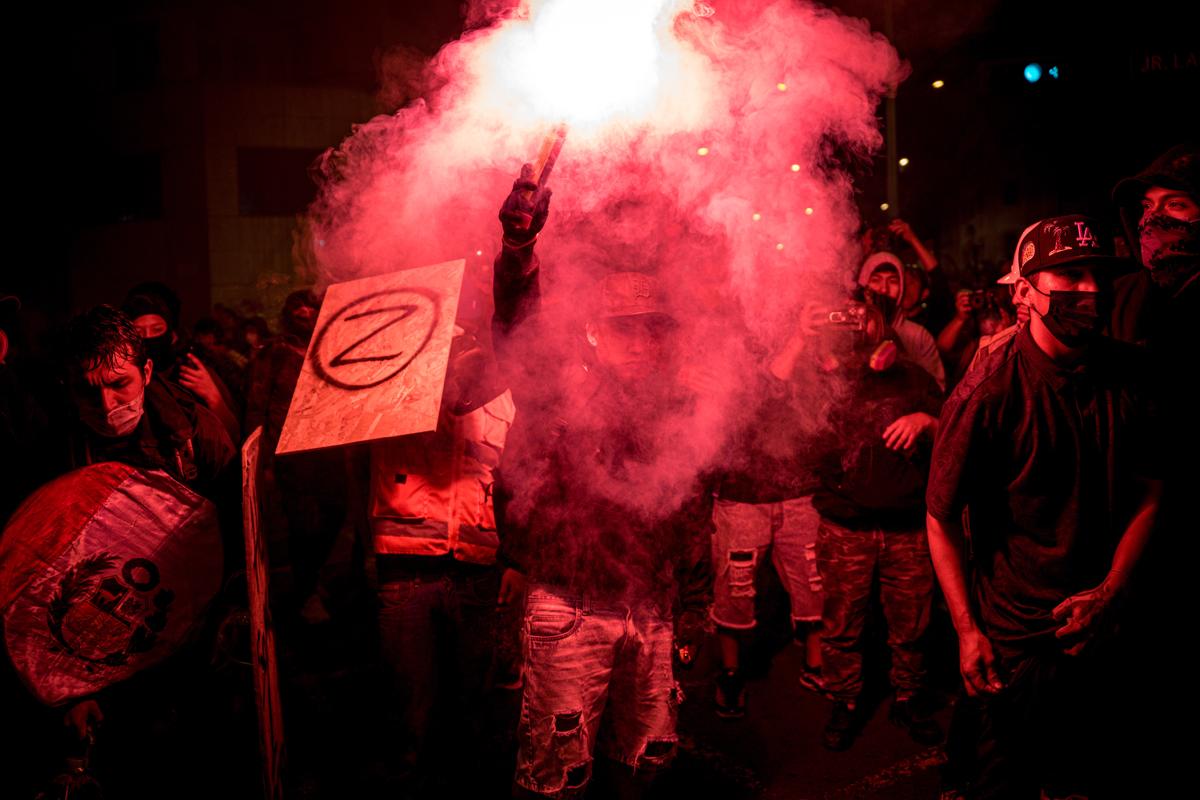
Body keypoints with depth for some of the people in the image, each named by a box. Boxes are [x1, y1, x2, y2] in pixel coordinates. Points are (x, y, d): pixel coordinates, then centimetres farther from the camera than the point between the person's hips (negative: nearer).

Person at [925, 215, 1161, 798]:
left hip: (1092, 634, 5)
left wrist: (1111, 592, -6)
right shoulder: (987, 392, -20)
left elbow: (1148, 493, 5)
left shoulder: (1127, 376, -4)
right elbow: (941, 518, -15)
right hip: (1008, 641, -5)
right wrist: (967, 630, -16)